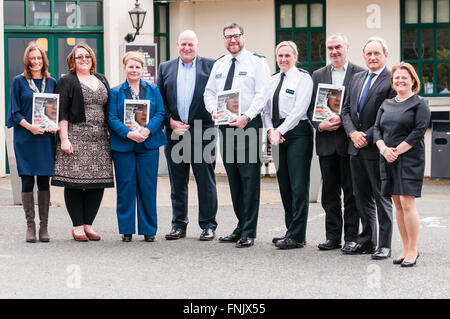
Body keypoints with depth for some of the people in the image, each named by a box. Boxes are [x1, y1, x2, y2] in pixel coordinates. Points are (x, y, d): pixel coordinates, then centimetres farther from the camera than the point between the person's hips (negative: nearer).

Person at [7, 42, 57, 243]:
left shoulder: (51, 82, 11)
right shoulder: (19, 81, 3)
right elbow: (15, 111, 0)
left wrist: (55, 126, -6)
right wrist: (29, 126, -15)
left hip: (46, 138, 2)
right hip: (25, 138, -2)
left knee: (44, 181, 3)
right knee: (27, 181, -1)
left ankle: (44, 226, 8)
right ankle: (30, 226, 5)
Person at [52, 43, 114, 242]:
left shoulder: (101, 80, 18)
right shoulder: (67, 81, 2)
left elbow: (109, 109, 21)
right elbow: (61, 113, -4)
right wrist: (64, 139, -13)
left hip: (99, 139, 5)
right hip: (75, 137, -5)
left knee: (98, 182, 2)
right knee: (74, 182, -5)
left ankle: (88, 224, 11)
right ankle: (77, 226, 1)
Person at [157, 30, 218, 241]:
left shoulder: (210, 66, 4)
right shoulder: (165, 68, 12)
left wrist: (215, 115, -13)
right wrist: (170, 121, -3)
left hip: (202, 133, -2)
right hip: (174, 133, 3)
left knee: (206, 182, 2)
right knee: (177, 183, 8)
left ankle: (208, 225, 10)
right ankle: (179, 225, 17)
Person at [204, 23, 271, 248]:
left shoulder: (257, 62, -1)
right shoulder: (218, 65, 17)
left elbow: (262, 94, -9)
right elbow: (209, 92, 17)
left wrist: (247, 117, -20)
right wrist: (213, 110, -4)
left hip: (248, 125, -6)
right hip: (225, 126, 6)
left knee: (250, 178, -7)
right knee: (233, 179, 10)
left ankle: (248, 233, -3)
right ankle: (241, 227, 18)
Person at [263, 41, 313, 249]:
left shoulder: (303, 78, -3)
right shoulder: (273, 80, 17)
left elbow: (299, 109, -12)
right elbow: (266, 108, 15)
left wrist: (280, 131, -14)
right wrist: (270, 130, -2)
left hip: (297, 133, -7)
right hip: (277, 135, 7)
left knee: (298, 186, -6)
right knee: (284, 185, 8)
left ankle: (297, 236, -5)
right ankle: (291, 231, 15)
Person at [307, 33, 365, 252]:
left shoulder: (360, 74, -1)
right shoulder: (318, 75, 13)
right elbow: (311, 107, 11)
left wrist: (343, 120, -17)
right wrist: (320, 125, -8)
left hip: (349, 141, -4)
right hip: (326, 142, 4)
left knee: (351, 192, 1)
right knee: (329, 192, 8)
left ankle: (351, 237, 8)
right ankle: (333, 237, 14)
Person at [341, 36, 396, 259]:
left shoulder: (391, 80, -8)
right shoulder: (356, 78, 14)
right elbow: (346, 110, 13)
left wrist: (368, 137, -15)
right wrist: (353, 133, -4)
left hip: (377, 148, -7)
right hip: (356, 148, 7)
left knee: (382, 198, 0)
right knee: (362, 197, 13)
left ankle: (384, 245, 6)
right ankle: (366, 240, 23)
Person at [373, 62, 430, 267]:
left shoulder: (420, 104, -1)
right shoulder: (386, 105, 16)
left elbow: (418, 131, -10)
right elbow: (377, 129, 10)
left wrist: (397, 150, -14)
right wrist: (384, 149, -8)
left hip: (410, 159, -6)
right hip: (387, 160, 6)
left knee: (407, 203, -11)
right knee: (398, 204, 7)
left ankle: (413, 250, -3)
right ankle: (406, 249, 14)